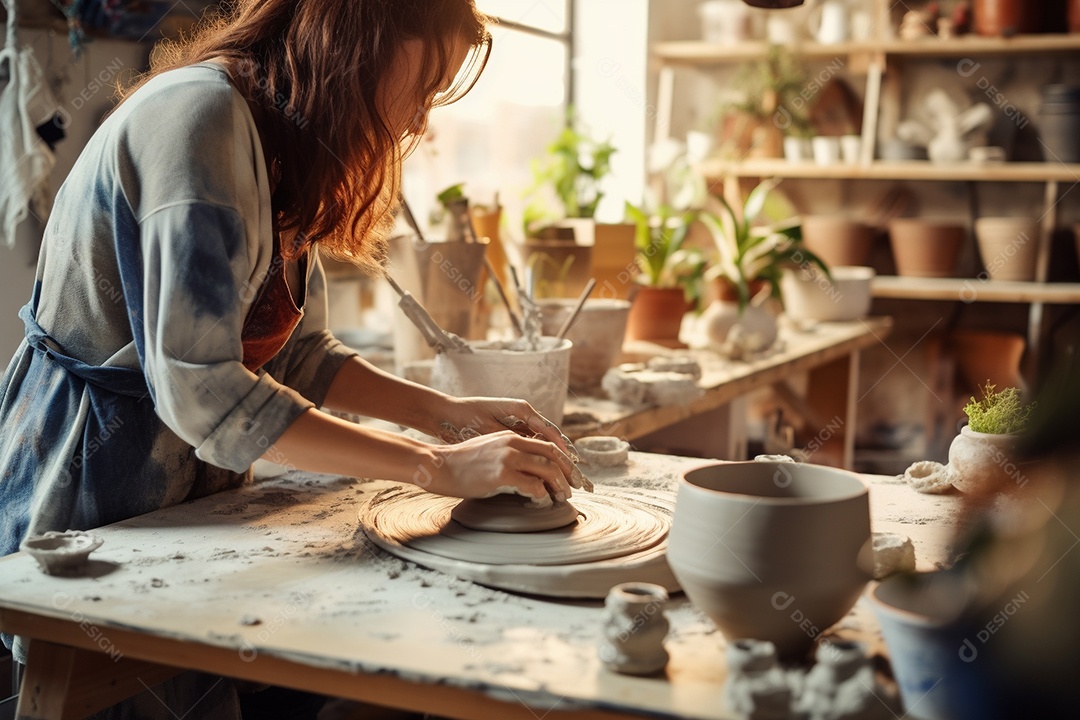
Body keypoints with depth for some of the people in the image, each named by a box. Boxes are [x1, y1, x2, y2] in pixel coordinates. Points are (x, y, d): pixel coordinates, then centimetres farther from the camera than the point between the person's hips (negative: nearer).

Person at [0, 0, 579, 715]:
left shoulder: (279, 141, 9)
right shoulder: (200, 112, -23)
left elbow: (298, 353, 11)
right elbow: (200, 391, -31)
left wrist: (447, 411, -3)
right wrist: (439, 467, -27)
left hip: (190, 482, 9)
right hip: (91, 492, -9)